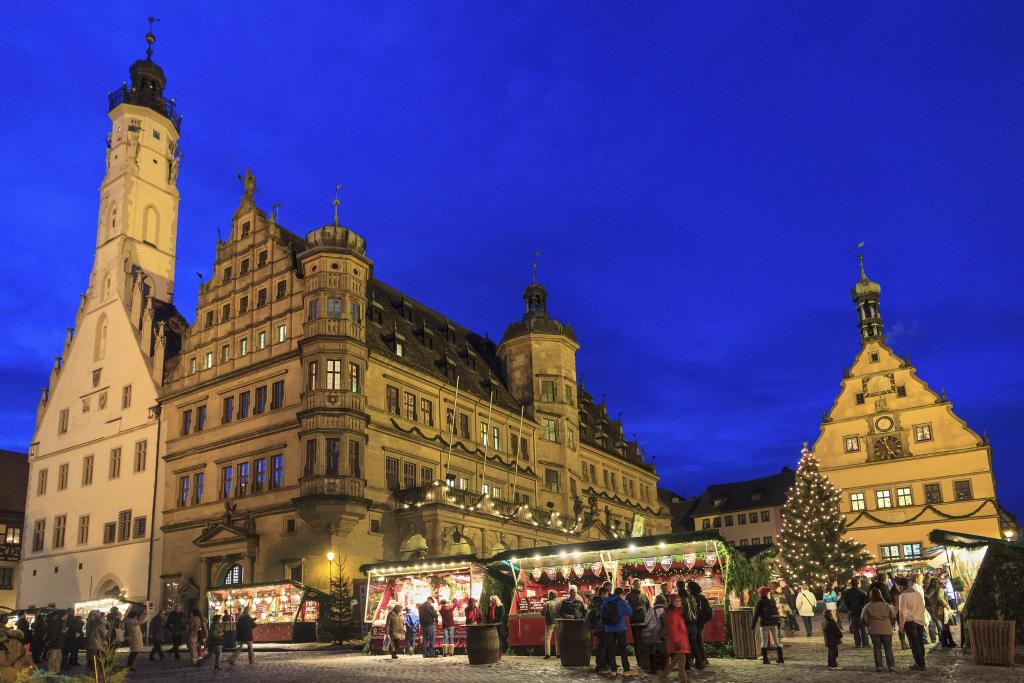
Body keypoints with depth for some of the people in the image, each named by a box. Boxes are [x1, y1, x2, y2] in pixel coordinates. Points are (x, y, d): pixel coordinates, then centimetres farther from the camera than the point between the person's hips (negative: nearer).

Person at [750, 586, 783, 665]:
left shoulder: (760, 602, -5)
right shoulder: (772, 601, 6)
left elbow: (756, 614, -8)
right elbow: (776, 613, 6)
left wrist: (753, 625, -5)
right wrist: (778, 624, 11)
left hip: (764, 624, -4)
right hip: (774, 623, 4)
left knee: (764, 642, 1)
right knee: (777, 641, 12)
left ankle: (765, 659, -3)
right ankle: (781, 658, 10)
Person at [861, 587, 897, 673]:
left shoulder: (868, 606, -1)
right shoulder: (886, 605, 3)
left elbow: (863, 618, -3)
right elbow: (893, 617, 3)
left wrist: (869, 625, 13)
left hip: (874, 630, -1)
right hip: (887, 629, 1)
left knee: (877, 648, 6)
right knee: (888, 648, 6)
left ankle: (878, 666, 3)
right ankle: (891, 666, 1)